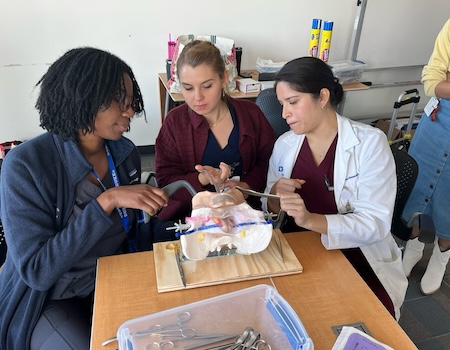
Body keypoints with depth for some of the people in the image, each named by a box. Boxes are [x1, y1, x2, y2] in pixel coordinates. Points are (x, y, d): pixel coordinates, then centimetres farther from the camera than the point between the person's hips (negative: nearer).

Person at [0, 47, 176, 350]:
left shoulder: (125, 153, -5)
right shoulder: (26, 165, -21)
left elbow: (130, 231, 4)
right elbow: (36, 271, -25)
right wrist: (107, 201, -32)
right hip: (50, 300, -4)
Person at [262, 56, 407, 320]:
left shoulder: (370, 143, -12)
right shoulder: (284, 145, 1)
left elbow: (376, 224, -18)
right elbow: (271, 210, 8)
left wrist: (311, 220, -32)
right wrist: (275, 197, -16)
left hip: (358, 263, -3)